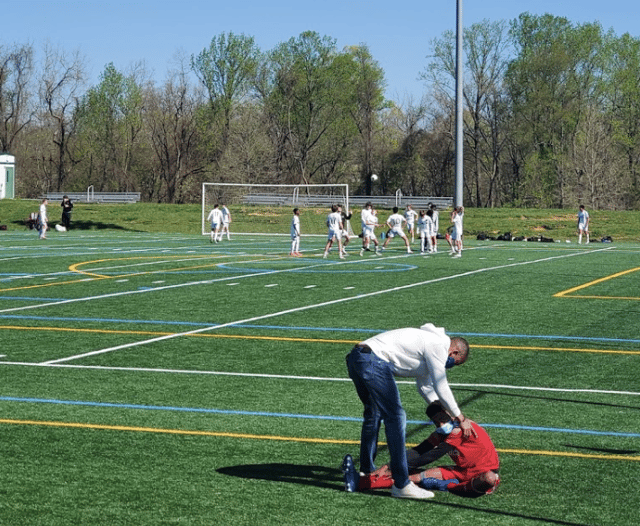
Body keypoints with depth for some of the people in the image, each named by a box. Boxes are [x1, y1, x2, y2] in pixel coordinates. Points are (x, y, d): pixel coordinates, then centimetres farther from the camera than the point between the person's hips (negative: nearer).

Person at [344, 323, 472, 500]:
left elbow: (426, 387, 38)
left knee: (374, 413, 26)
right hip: (373, 361, -11)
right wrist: (460, 418, 8)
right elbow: (441, 388, -2)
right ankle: (401, 484, -11)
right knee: (395, 417, -10)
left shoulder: (430, 340, 29)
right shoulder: (438, 346, -1)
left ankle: (367, 471, 39)